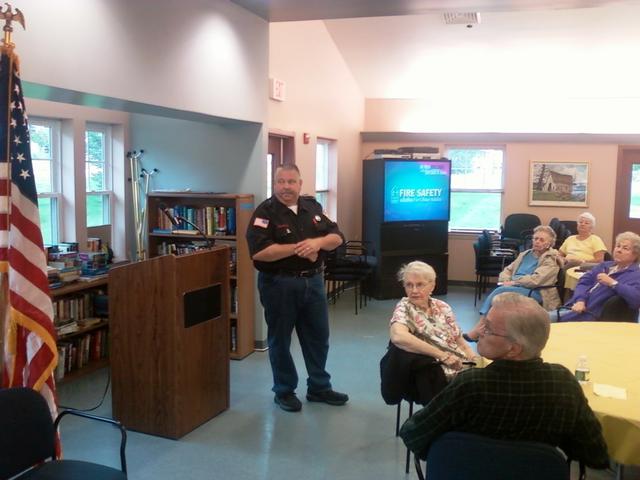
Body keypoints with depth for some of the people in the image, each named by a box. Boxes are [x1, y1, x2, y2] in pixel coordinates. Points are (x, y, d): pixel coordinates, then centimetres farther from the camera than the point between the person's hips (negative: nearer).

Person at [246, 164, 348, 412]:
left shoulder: (312, 207, 7)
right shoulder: (265, 212, -11)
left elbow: (337, 237, 5)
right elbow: (259, 252, -24)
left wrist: (318, 242, -17)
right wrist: (297, 248, -23)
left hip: (313, 281, 6)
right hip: (279, 285, -5)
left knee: (319, 336, 14)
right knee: (280, 340, 8)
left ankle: (319, 387, 30)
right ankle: (284, 391, 24)